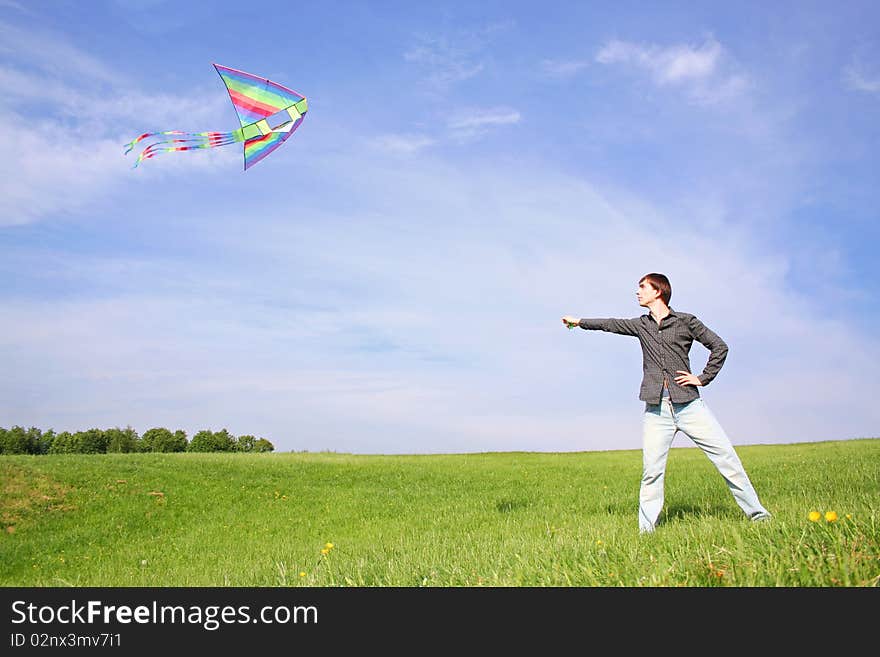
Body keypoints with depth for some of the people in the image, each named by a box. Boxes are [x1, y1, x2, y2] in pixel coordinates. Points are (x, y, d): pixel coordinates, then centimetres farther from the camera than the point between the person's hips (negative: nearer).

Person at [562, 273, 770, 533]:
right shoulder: (641, 325, 16)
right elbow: (611, 324, 27)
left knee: (726, 456, -5)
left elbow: (719, 346, 8)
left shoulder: (685, 321, 5)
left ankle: (757, 513, 5)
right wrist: (580, 322, 34)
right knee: (651, 471, -3)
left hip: (689, 404, -2)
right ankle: (646, 528, 4)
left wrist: (703, 378, 1)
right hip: (656, 410, 2)